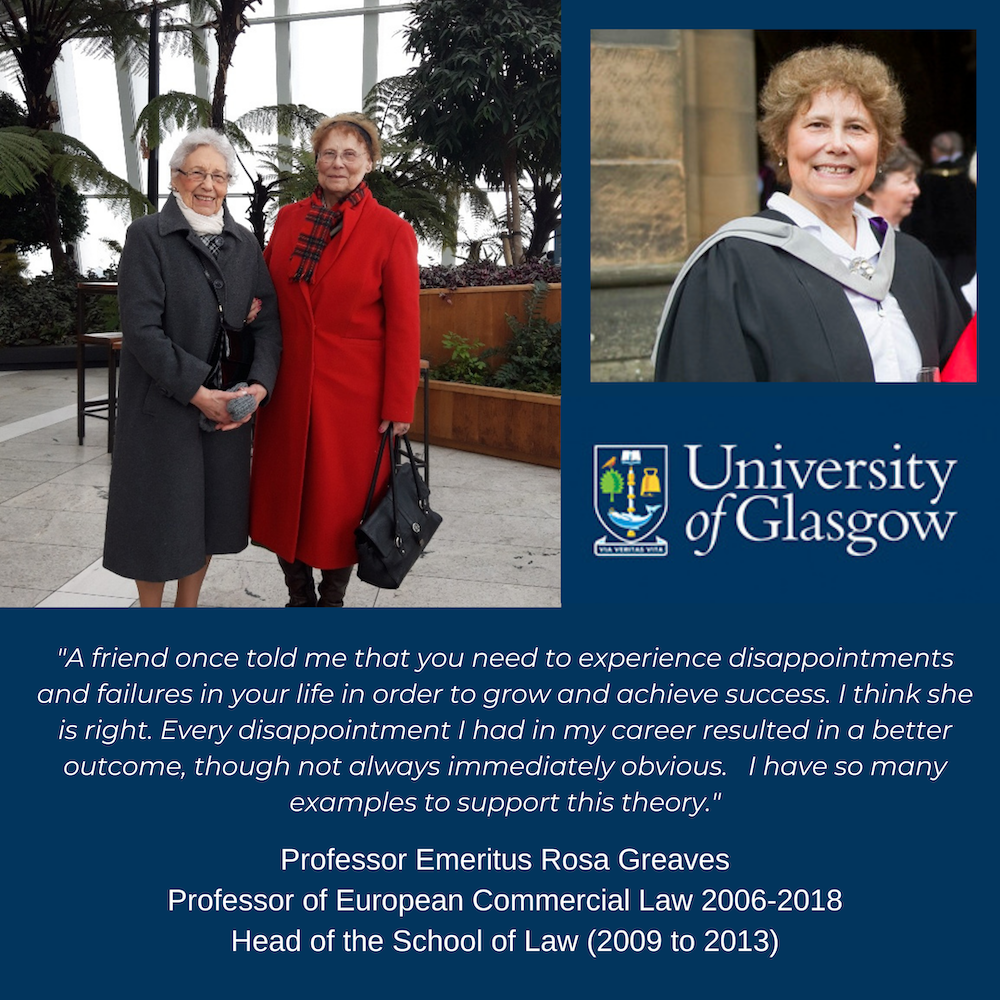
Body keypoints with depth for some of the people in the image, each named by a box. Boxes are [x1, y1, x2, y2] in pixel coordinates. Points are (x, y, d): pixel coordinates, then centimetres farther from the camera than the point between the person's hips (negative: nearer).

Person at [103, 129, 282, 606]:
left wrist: (259, 385, -12)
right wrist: (196, 392, -19)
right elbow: (141, 329, -15)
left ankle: (188, 606, 28)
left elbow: (267, 319, 3)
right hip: (162, 404, -4)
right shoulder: (147, 236, -7)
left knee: (208, 513, 12)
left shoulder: (243, 242, 8)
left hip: (229, 407, 4)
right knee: (159, 515, 5)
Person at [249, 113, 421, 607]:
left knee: (342, 499, 5)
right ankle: (300, 597, 26)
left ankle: (332, 598, 23)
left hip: (353, 390, -4)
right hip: (288, 384, 4)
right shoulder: (288, 218, 7)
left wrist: (398, 406, -8)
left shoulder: (391, 231, -5)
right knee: (284, 494, 9)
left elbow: (403, 325, -6)